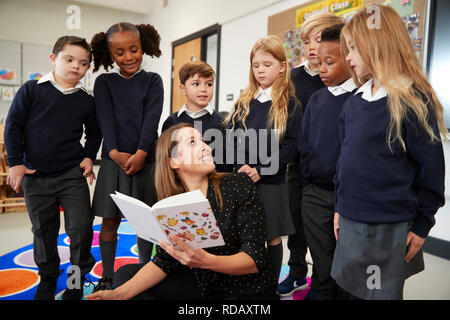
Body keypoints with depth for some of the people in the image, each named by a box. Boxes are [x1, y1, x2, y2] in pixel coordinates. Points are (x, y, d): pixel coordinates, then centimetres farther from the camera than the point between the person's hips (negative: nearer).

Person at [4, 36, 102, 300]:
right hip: (35, 177, 0)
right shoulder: (32, 90, -3)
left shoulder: (87, 100, 3)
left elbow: (94, 132, 16)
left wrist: (89, 157, 1)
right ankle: (48, 278, 34)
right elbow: (13, 126, 0)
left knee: (81, 227, -5)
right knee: (43, 232, 13)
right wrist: (16, 163, -4)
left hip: (73, 174, 0)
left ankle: (79, 276, 20)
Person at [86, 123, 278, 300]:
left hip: (250, 292, -4)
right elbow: (163, 262, -4)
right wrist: (119, 293, -19)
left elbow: (255, 259, -21)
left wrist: (206, 261, -38)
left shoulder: (238, 186, -17)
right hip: (204, 286, 5)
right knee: (126, 273, 1)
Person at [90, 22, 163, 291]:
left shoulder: (153, 81, 6)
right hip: (114, 159, 1)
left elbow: (151, 119, -7)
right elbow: (106, 119, -4)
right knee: (110, 221, 6)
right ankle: (107, 278, 23)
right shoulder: (104, 83, 9)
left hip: (145, 160, 0)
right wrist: (114, 152, -19)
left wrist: (140, 153, -20)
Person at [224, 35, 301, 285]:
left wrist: (261, 171, -16)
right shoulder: (244, 101, 9)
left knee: (272, 236, 9)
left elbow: (290, 145, -9)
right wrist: (241, 166, -12)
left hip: (271, 180, -3)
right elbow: (230, 135, 3)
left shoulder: (289, 104, -2)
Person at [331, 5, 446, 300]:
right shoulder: (354, 102, 6)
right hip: (351, 221, 6)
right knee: (354, 290, 20)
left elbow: (431, 167, -11)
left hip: (390, 227, -6)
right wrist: (341, 207, 12)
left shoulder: (414, 98, -12)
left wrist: (422, 224, -7)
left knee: (383, 292, 12)